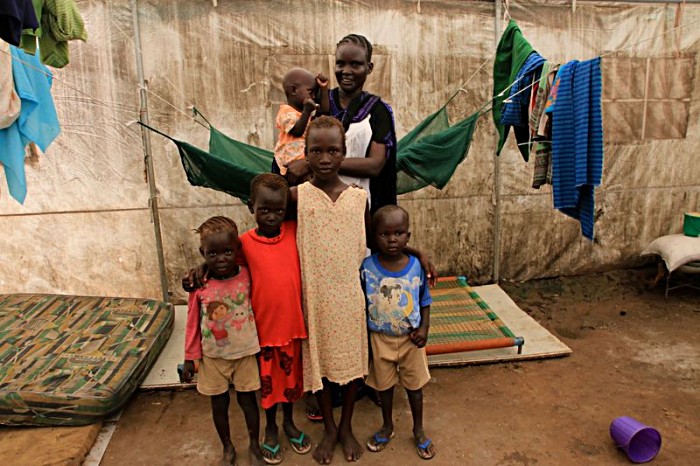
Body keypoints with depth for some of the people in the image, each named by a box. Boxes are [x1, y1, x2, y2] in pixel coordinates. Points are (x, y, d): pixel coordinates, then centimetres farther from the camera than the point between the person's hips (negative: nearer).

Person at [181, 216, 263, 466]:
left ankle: (254, 445, 37)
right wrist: (190, 357, 0)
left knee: (248, 400, 14)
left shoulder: (247, 276, -14)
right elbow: (193, 323, -5)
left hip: (245, 353, 0)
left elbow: (257, 308, -3)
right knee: (219, 403, 16)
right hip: (213, 356, 0)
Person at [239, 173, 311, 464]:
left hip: (293, 323, 2)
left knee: (292, 376, 21)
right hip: (262, 326, -2)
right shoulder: (244, 243, -11)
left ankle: (289, 422, 47)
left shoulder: (295, 232, -7)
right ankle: (270, 428, 43)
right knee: (267, 380, 18)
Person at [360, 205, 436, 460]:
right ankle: (387, 427, 42)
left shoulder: (416, 266, -13)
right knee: (384, 384, 18)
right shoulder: (367, 267, -15)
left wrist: (424, 327, -14)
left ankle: (419, 430, 39)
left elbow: (425, 301, -1)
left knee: (414, 385, 16)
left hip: (411, 337, 0)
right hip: (380, 338, 0)